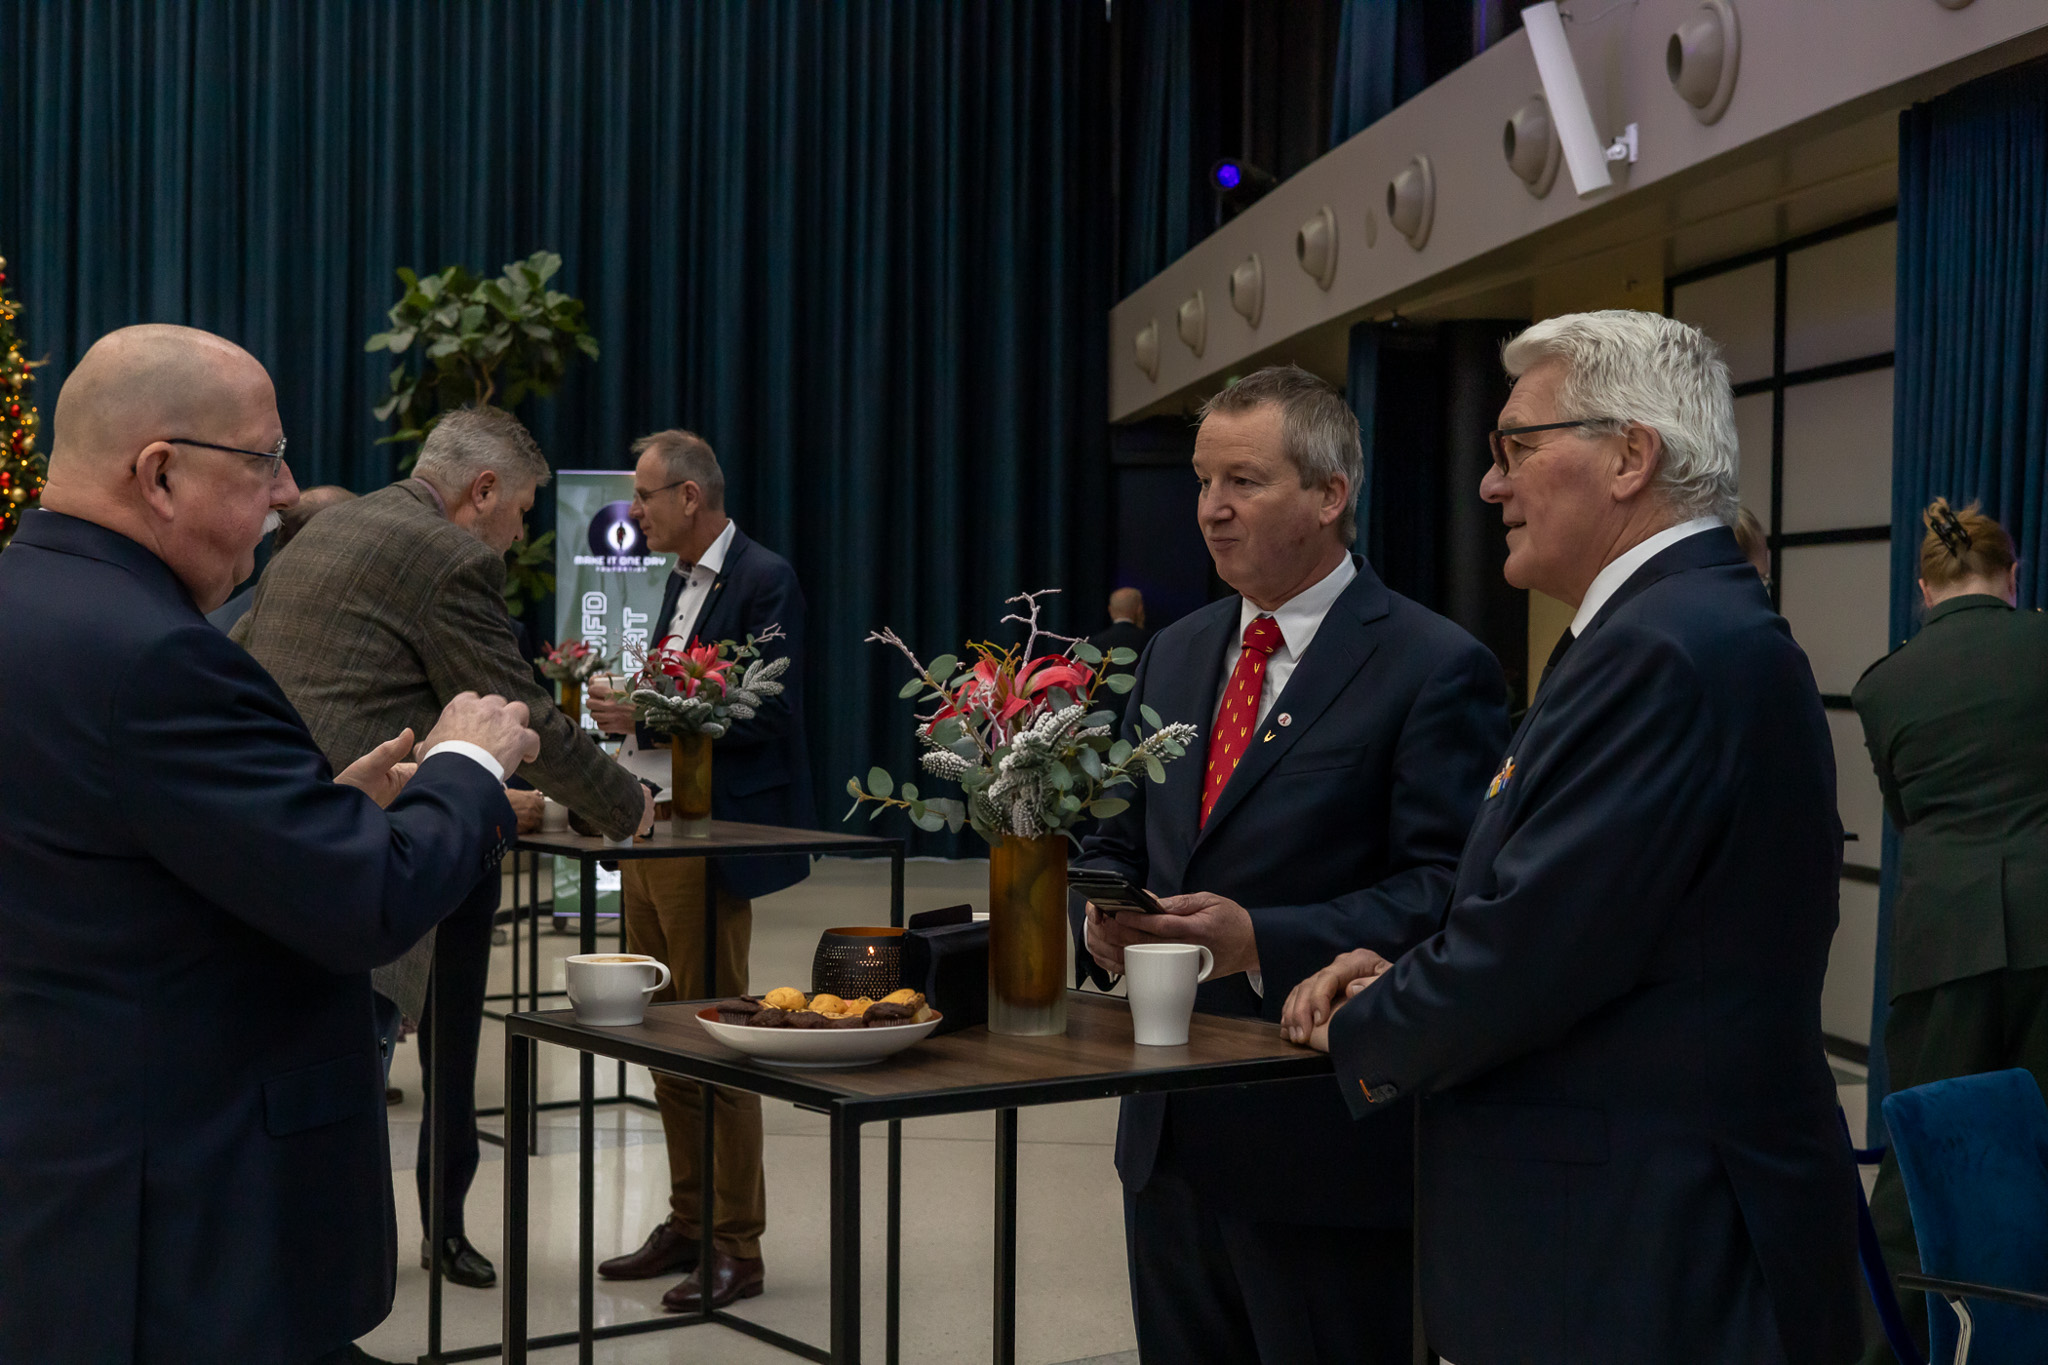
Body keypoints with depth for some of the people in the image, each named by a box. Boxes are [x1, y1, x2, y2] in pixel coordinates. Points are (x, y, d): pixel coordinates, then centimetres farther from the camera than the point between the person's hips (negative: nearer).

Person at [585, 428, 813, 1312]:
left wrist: (646, 717, -18)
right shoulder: (681, 581, 17)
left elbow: (766, 716, -19)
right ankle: (687, 1224, 25)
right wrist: (624, 704, 2)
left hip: (709, 842, -9)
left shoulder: (763, 581, -11)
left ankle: (736, 1248, 6)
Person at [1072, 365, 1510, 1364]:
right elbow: (1116, 842, 18)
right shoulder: (1174, 656, 13)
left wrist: (1261, 941, -24)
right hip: (1171, 1132, 7)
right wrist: (1103, 916, -4)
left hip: (1326, 1143, -6)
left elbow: (1446, 891, -16)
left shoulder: (1435, 669, -9)